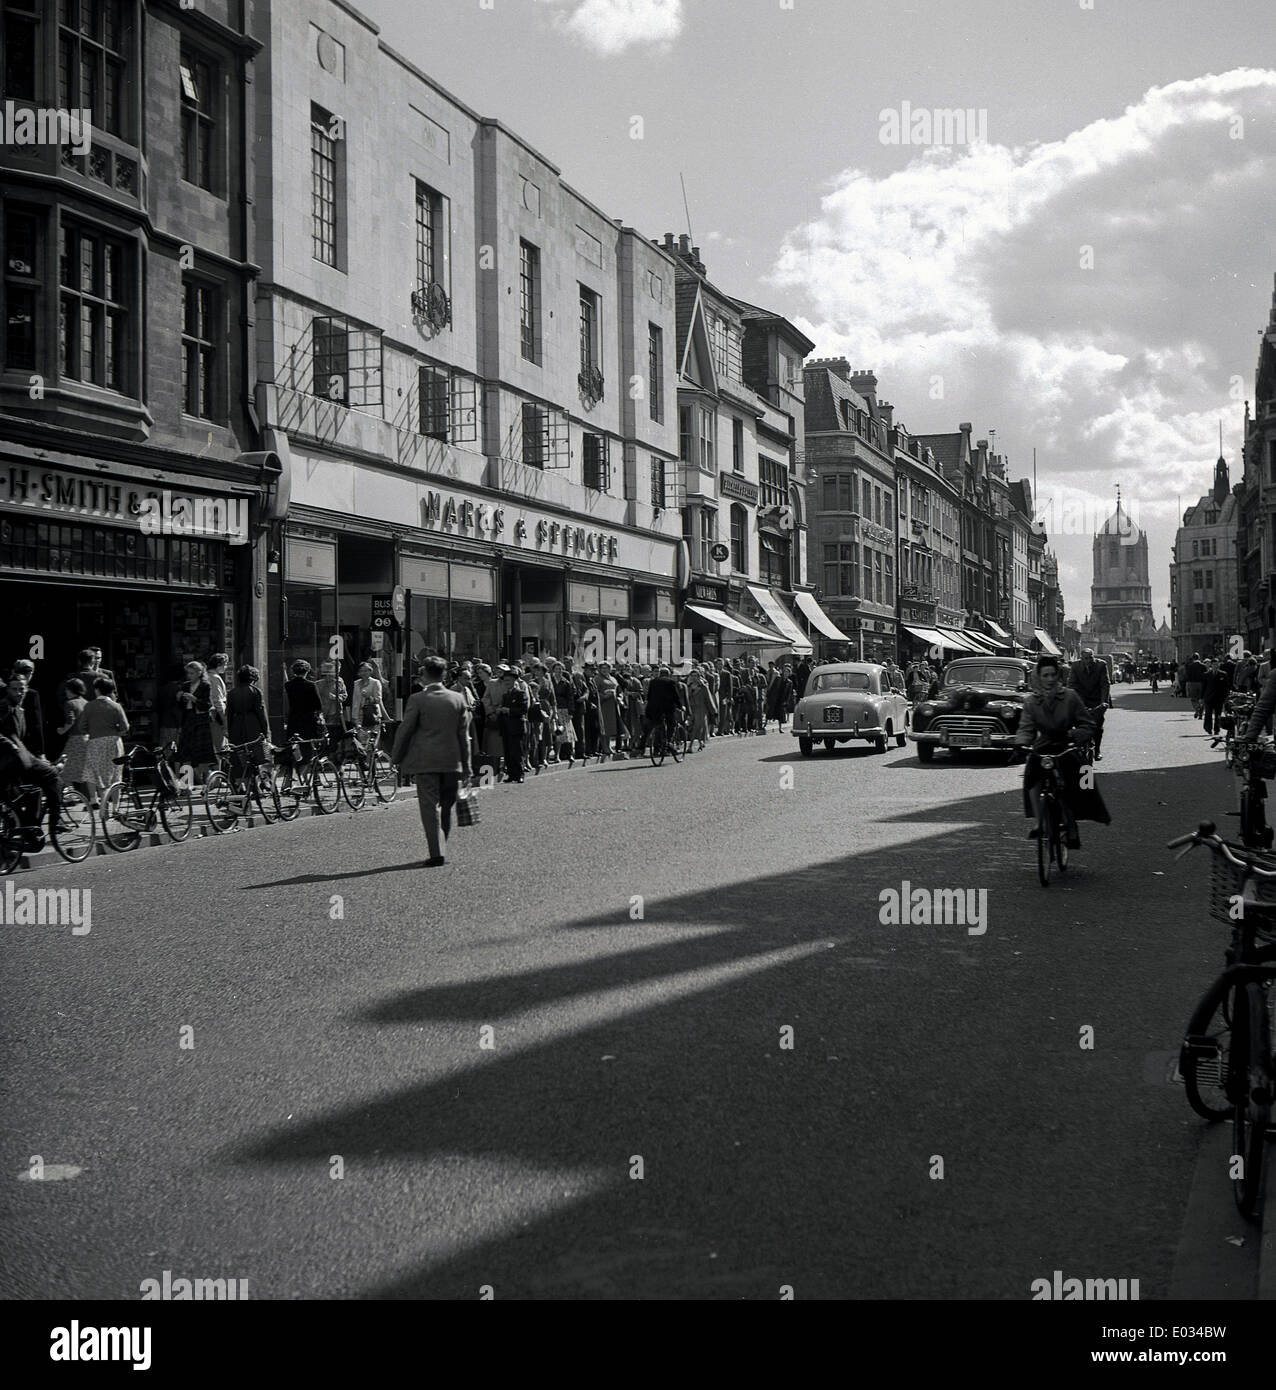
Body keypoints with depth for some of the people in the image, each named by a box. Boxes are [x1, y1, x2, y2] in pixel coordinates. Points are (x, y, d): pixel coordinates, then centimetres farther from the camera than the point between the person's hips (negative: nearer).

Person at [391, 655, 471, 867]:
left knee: (429, 807, -3)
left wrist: (395, 758, 8)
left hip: (425, 762, -3)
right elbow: (464, 734, 7)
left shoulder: (417, 700, -7)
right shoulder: (458, 699, 4)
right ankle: (440, 847, 21)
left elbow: (405, 730, -4)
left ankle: (436, 852, -11)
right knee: (446, 806, 15)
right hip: (452, 760, 3)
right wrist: (466, 765, 13)